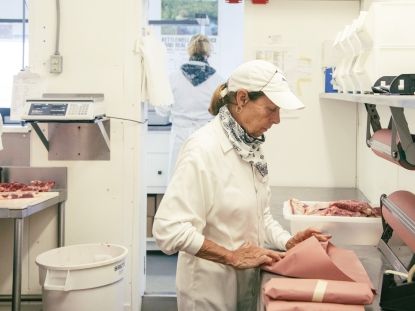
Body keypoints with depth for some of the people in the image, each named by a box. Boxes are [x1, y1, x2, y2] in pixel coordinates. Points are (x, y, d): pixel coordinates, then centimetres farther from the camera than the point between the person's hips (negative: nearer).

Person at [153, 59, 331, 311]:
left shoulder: (250, 145, 3)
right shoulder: (204, 148, -22)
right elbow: (169, 228, -27)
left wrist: (288, 242, -5)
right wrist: (233, 256, -23)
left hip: (248, 282, 8)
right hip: (211, 289, -7)